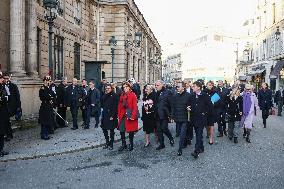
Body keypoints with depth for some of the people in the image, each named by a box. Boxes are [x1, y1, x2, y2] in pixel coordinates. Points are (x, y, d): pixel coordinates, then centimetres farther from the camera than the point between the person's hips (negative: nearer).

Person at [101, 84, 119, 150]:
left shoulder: (115, 95, -8)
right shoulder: (105, 95, 11)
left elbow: (115, 106, -13)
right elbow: (102, 103, 3)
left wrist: (113, 116, -17)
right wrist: (106, 94, -4)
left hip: (111, 115, -6)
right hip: (105, 115, 6)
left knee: (111, 130, 3)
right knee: (104, 129, 10)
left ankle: (111, 144, 14)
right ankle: (107, 142, 26)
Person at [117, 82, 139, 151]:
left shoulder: (133, 95, -7)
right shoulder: (122, 95, 9)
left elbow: (135, 107, -12)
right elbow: (119, 106, 9)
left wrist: (133, 116, -18)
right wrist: (119, 115, 2)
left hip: (130, 116, -5)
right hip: (123, 115, 5)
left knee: (131, 130, 6)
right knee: (121, 130, 4)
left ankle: (131, 145, 21)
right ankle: (123, 144, 18)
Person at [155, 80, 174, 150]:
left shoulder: (167, 92, -8)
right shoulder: (156, 93, 11)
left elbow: (171, 104, -10)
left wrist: (170, 114, -13)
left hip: (164, 114, -6)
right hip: (158, 115, 6)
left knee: (164, 128, -5)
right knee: (159, 130, 9)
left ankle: (171, 138, 23)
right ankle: (161, 144, 21)